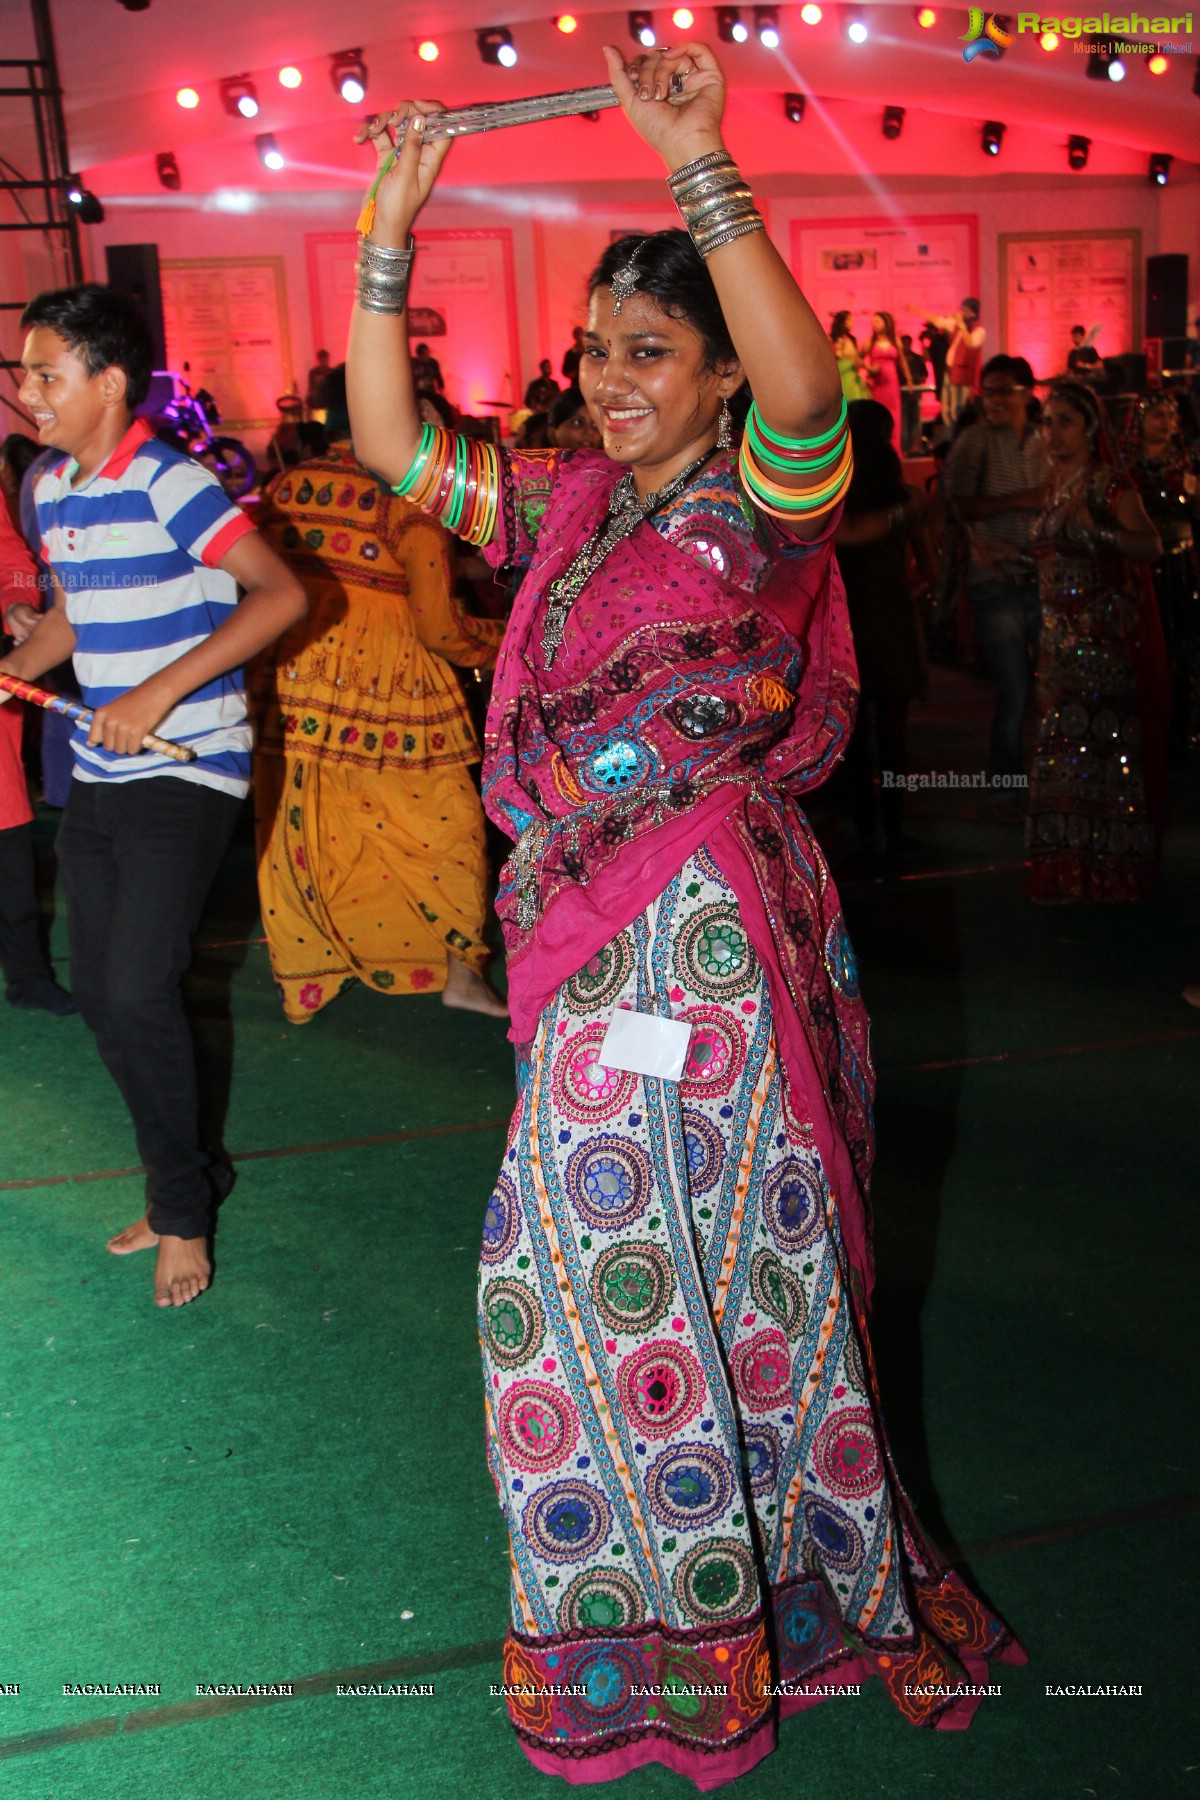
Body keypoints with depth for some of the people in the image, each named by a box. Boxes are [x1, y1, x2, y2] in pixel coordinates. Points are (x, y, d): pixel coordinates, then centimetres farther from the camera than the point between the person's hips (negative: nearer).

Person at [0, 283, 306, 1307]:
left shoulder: (169, 483, -14)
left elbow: (282, 593, -21)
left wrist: (160, 693, -25)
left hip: (186, 774, -8)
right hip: (99, 780, 8)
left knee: (138, 991, -12)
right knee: (99, 994, 10)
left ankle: (182, 1210, 8)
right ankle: (187, 1179, 28)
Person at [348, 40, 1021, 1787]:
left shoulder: (767, 511, -8)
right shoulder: (565, 506, 10)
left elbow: (806, 389, -30)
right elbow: (391, 440, 5)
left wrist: (700, 167, -33)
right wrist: (389, 234, -1)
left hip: (714, 930, -6)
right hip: (584, 928, 7)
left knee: (710, 1247, 7)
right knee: (589, 1253, 16)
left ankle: (746, 1589, 31)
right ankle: (639, 1589, 39)